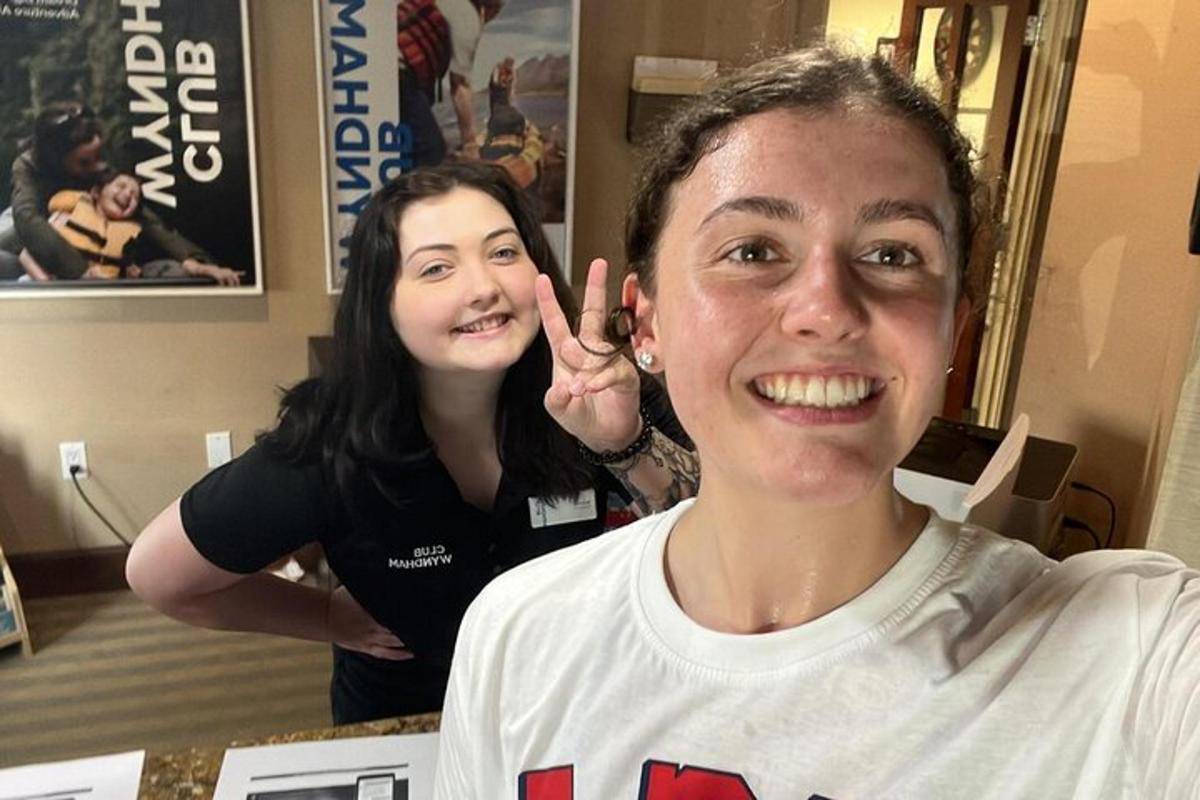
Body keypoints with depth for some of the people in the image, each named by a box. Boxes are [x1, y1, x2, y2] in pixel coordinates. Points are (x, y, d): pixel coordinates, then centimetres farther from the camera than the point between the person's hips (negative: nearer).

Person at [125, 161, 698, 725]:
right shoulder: (333, 445, -24)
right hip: (399, 732, -2)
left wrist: (629, 442, -38)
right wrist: (333, 618, -8)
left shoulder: (595, 396, -21)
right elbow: (157, 575, -10)